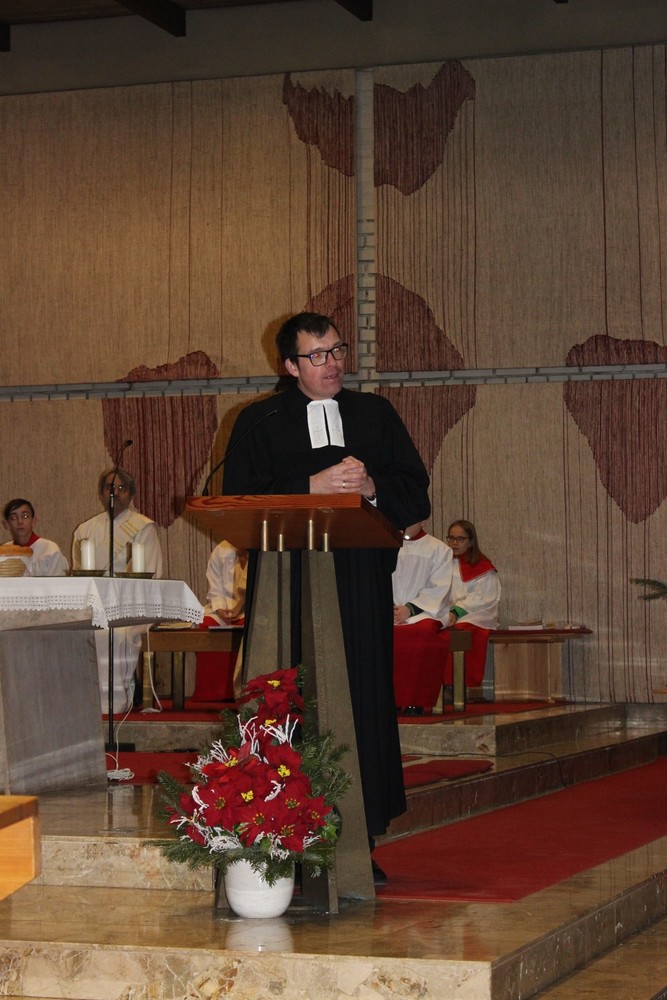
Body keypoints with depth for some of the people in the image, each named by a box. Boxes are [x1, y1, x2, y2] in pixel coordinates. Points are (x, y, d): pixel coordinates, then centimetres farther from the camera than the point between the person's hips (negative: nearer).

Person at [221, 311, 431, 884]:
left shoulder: (377, 415, 16)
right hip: (287, 584, -2)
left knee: (365, 706, -2)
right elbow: (240, 503, -2)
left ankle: (360, 844, 3)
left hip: (363, 584, 2)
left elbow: (416, 495, 10)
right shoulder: (259, 423, 10)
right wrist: (313, 486, -11)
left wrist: (370, 486, -10)